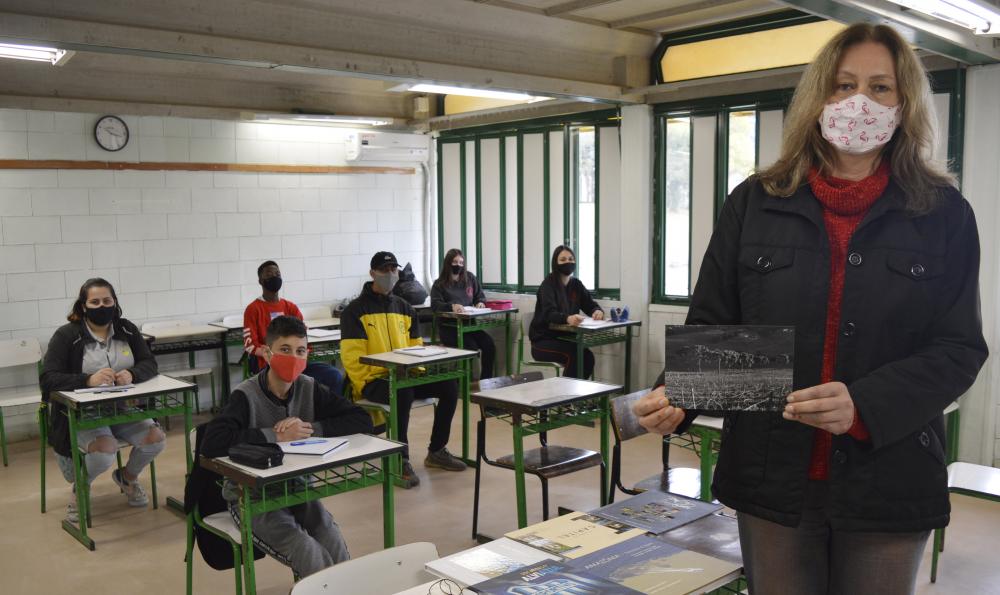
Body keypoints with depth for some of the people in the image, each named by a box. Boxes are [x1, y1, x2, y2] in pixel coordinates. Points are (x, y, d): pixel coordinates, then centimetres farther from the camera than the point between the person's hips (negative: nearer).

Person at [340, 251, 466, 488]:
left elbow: (415, 347, 15)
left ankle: (437, 451, 3)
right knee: (403, 394, -36)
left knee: (449, 386, -11)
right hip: (373, 380, -6)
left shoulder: (403, 308, 16)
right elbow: (352, 357, -11)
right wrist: (369, 385, -19)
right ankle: (401, 460, -22)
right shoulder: (355, 310, -4)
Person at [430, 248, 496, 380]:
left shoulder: (470, 278, 13)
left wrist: (480, 302, -3)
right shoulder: (439, 284, 1)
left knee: (489, 344, -20)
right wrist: (451, 306, -32)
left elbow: (480, 295, 22)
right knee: (471, 346, -28)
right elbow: (435, 305, -13)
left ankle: (486, 379, -9)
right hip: (449, 327, -4)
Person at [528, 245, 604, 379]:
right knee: (575, 355, -28)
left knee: (588, 356, -20)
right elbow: (549, 314, -30)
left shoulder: (576, 284, 6)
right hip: (543, 340, -6)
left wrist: (598, 311, -24)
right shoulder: (548, 284, -15)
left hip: (564, 338, 6)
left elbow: (591, 305, 3)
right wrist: (567, 318, -52)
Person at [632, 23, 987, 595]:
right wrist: (676, 396, -19)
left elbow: (958, 348, -4)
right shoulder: (754, 204, 2)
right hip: (772, 476, 1)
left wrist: (864, 406, -22)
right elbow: (711, 327, 2)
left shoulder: (943, 214, 0)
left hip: (888, 482, 0)